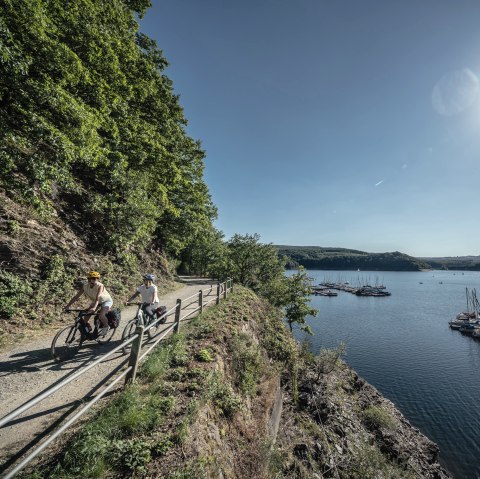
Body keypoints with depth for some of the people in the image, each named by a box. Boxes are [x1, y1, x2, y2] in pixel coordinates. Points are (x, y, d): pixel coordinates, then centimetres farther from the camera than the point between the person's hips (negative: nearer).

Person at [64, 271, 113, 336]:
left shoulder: (100, 286, -32)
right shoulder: (85, 286, -18)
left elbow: (98, 297, -45)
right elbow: (76, 297, -17)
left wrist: (94, 308, -59)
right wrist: (67, 306, -24)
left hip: (106, 301, -6)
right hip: (95, 301, 6)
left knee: (101, 315, -27)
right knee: (86, 314, -6)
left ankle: (106, 327, 2)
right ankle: (87, 329, 23)